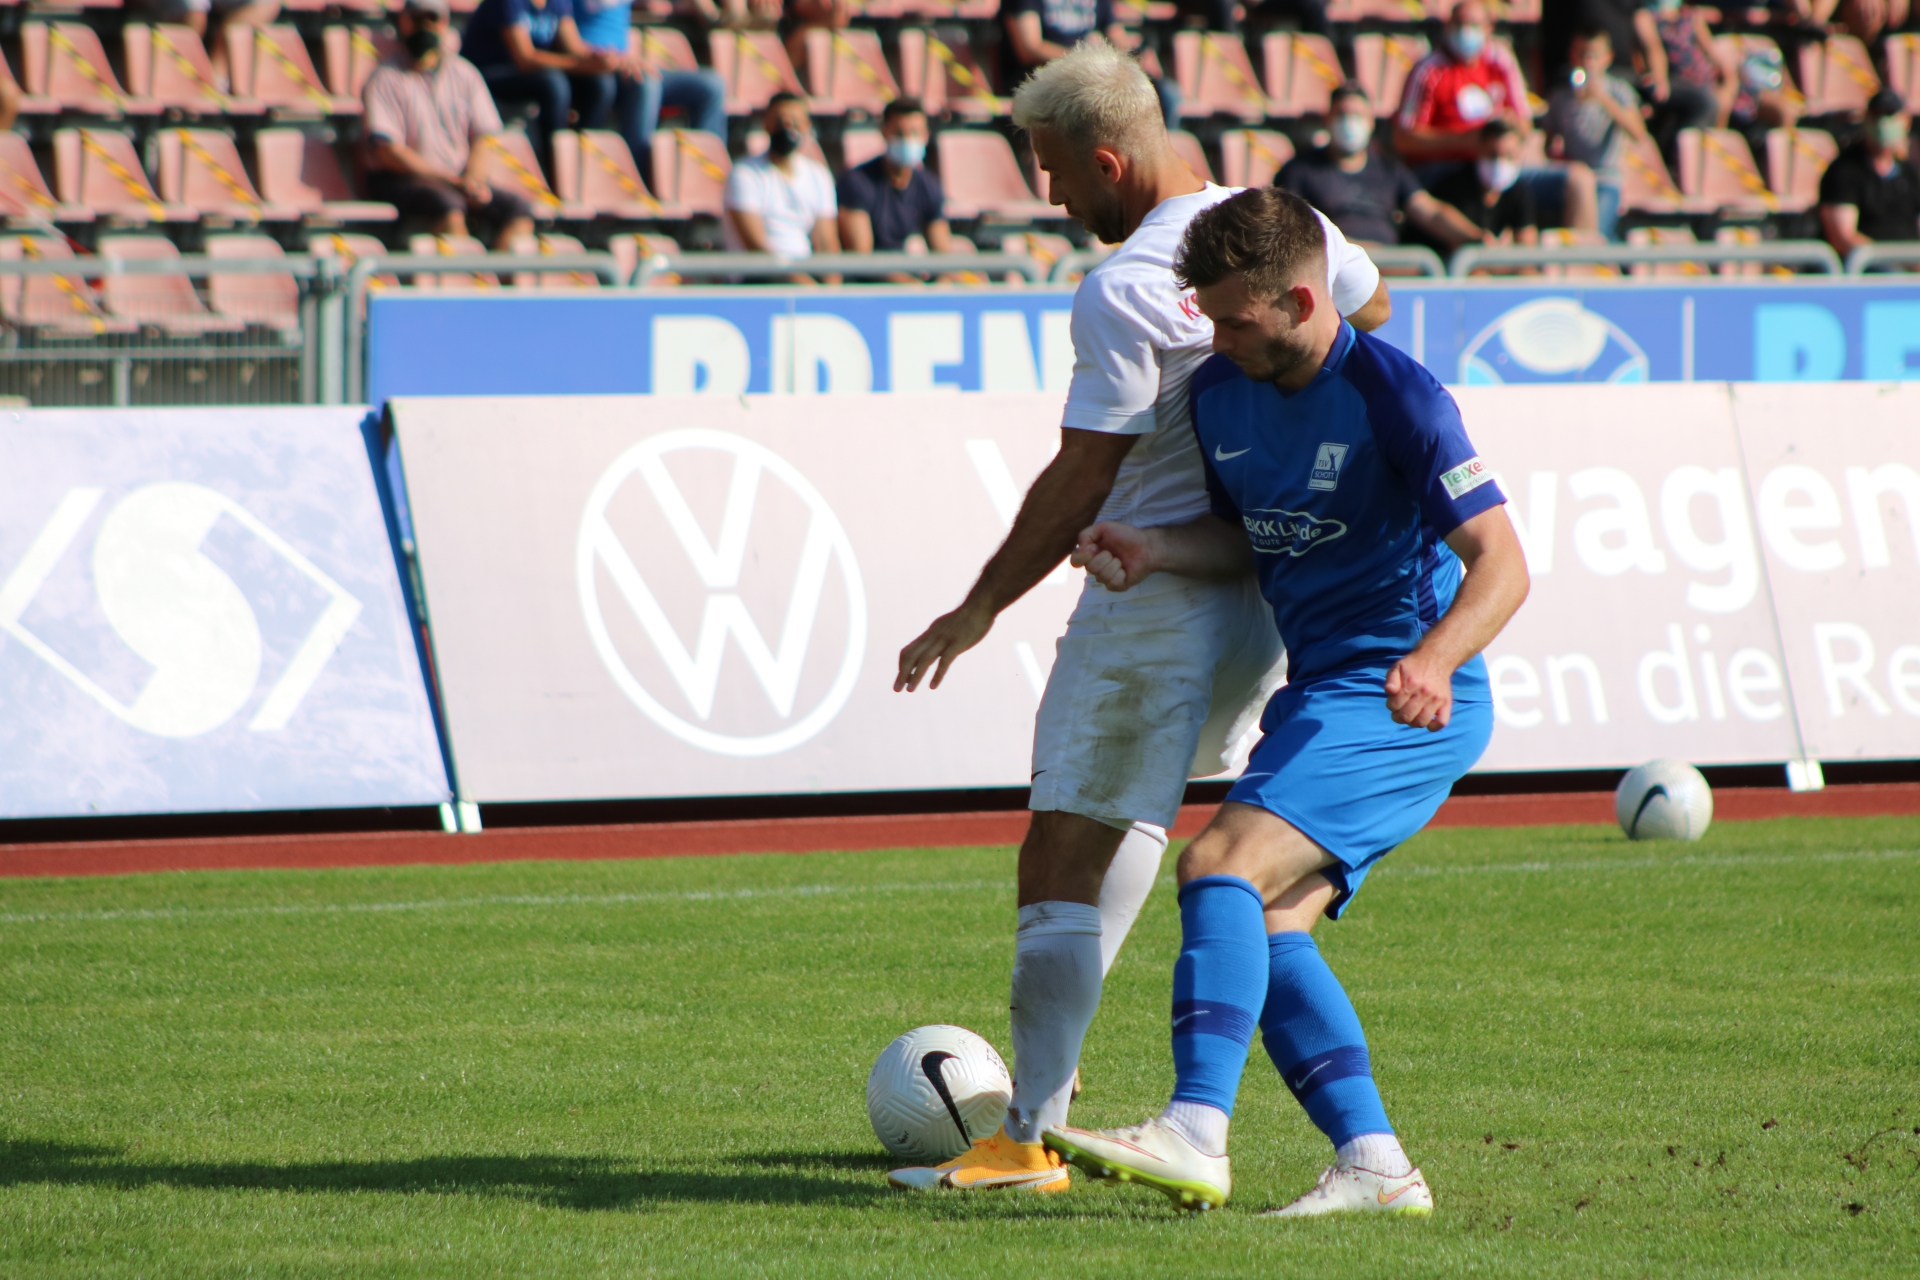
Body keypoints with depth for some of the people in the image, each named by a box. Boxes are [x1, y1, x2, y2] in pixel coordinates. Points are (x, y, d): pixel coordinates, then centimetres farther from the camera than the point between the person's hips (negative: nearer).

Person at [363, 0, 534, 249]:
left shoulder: (465, 74, 15)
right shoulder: (385, 78, -1)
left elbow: (483, 140, 12)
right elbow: (389, 152, -11)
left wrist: (473, 179, -11)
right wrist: (451, 180, -17)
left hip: (459, 179, 5)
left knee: (518, 209, -19)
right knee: (449, 205, -36)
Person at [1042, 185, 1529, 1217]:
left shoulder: (1394, 394, -16)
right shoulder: (1221, 391, 7)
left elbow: (1501, 564, -18)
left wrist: (1434, 659, -36)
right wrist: (1156, 550, -1)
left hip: (1404, 702, -9)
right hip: (1320, 689, 9)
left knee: (1223, 864, -23)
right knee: (1263, 923, -3)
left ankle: (1194, 1137, -34)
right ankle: (1374, 1166, -4)